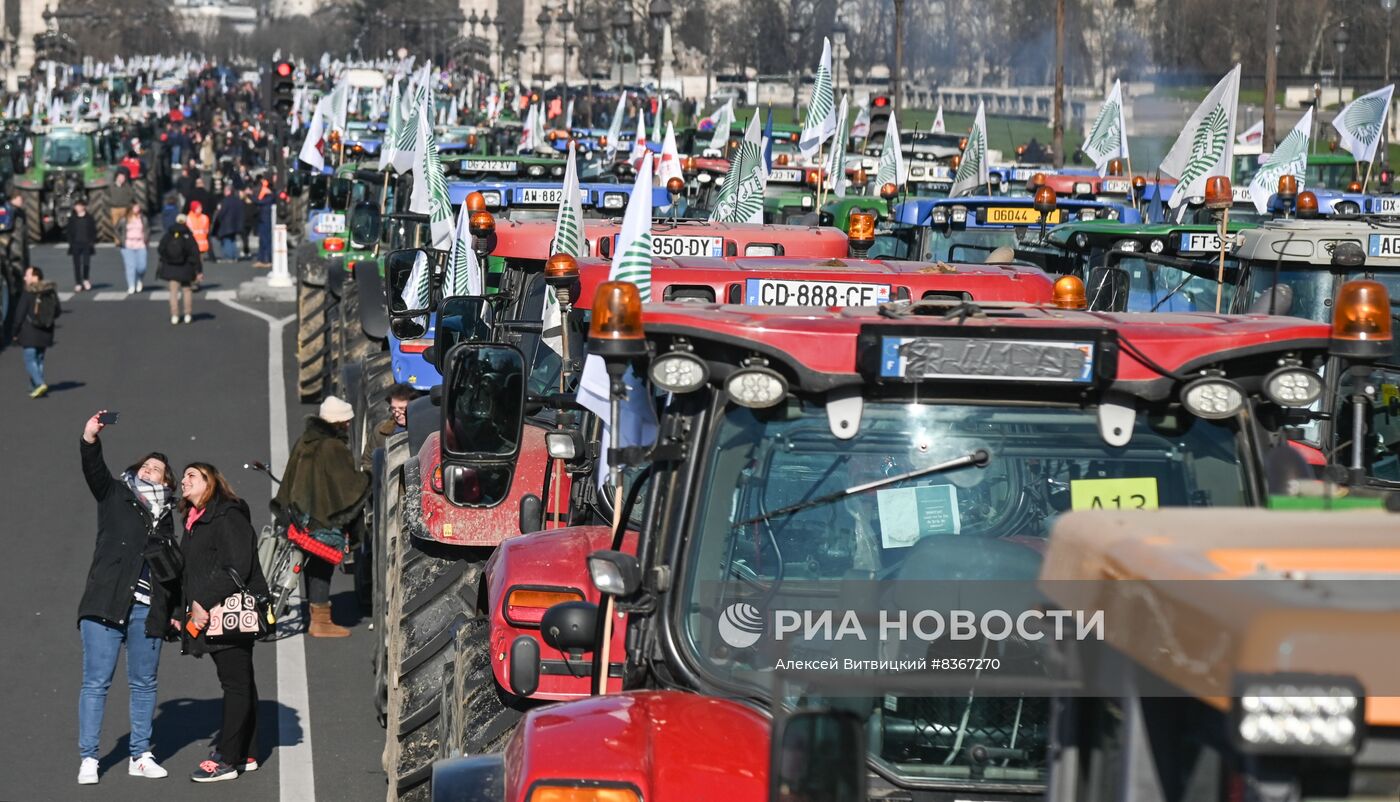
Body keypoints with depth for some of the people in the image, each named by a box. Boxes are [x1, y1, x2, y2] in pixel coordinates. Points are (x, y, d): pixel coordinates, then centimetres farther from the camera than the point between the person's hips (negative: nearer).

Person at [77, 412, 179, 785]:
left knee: (144, 684, 9)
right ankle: (88, 759, 1)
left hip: (147, 611, 4)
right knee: (96, 682, -3)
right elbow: (94, 470, -11)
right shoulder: (115, 495, 8)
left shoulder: (165, 516, 16)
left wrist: (174, 610, 15)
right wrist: (90, 440, -29)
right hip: (105, 605, -4)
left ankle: (140, 756, 18)